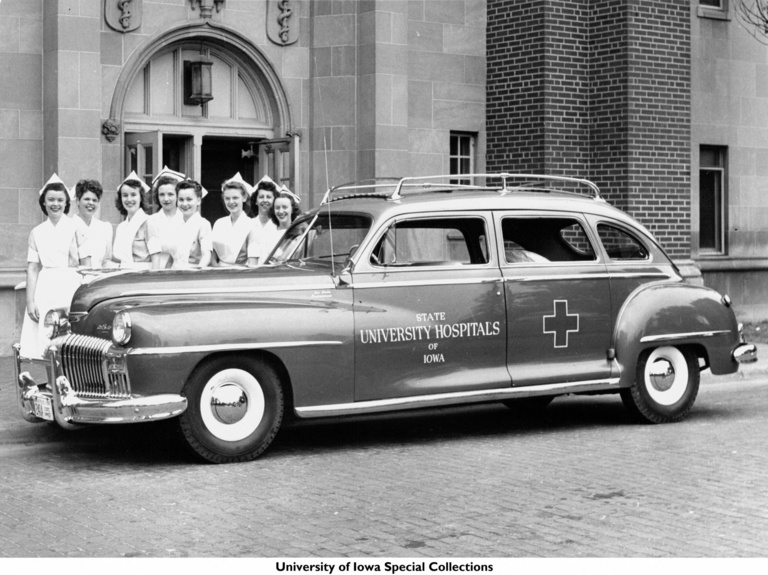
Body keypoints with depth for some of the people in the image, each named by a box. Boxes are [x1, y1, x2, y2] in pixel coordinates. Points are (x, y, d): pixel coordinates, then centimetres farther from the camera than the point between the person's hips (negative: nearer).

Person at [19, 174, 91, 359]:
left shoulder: (77, 227, 4)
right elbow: (32, 269, 11)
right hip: (44, 290, 3)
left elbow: (86, 265, 1)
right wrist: (30, 301, 1)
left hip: (70, 288, -3)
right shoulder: (37, 232, 13)